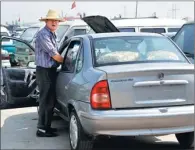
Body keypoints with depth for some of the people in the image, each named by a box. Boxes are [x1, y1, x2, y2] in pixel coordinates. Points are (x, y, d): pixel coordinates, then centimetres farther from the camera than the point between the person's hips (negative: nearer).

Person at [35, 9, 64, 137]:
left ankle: (46, 126, 25)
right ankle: (42, 129, -3)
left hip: (50, 70, 10)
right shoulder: (43, 34, -16)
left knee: (50, 100, 15)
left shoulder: (52, 34, 17)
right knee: (46, 100, -8)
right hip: (45, 71, -10)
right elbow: (54, 54, -18)